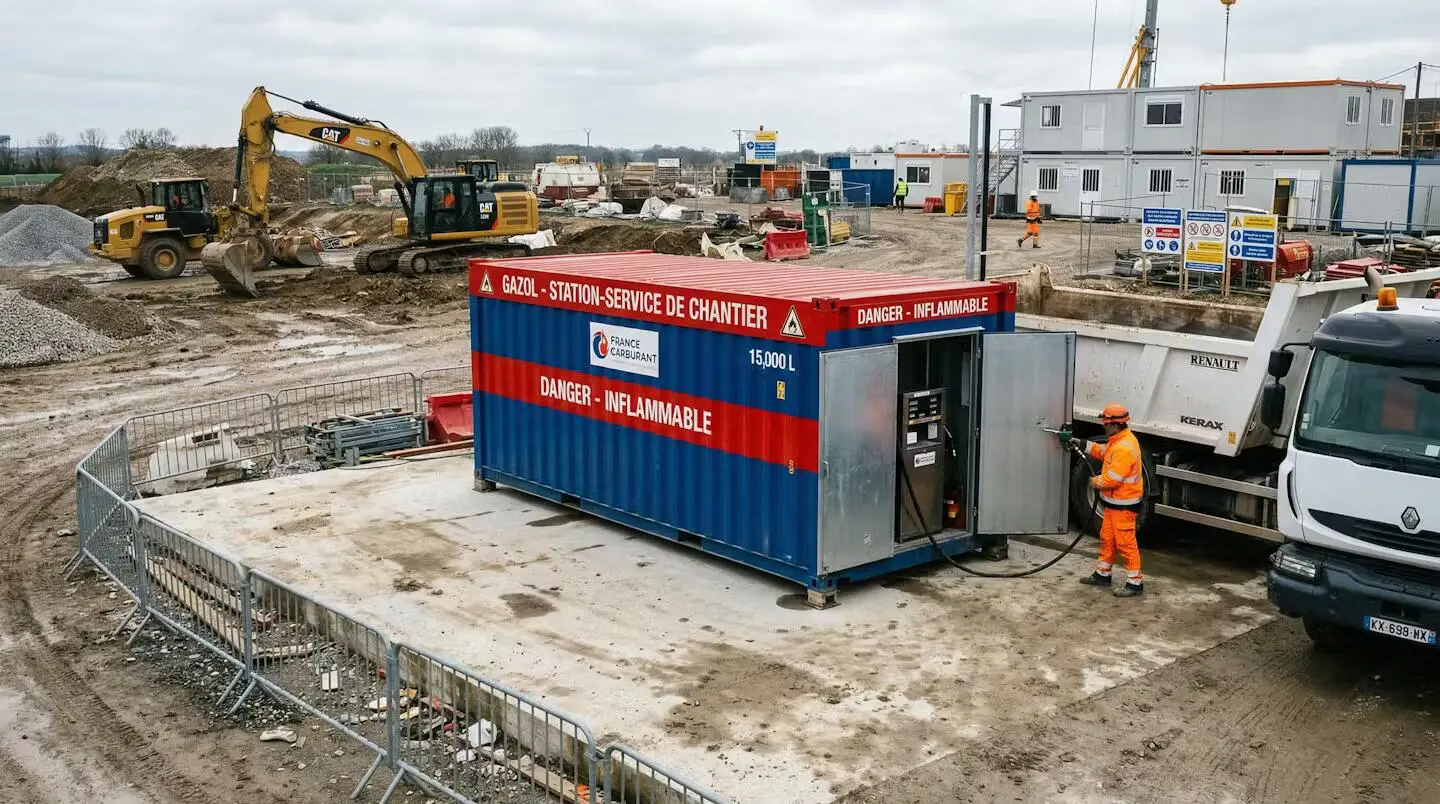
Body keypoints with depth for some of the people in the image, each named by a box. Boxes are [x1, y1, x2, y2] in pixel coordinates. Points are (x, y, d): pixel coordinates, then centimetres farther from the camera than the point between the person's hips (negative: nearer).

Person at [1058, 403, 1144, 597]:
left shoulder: (1125, 448, -26)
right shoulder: (1118, 440, 7)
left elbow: (1112, 479, -26)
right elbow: (1101, 451, 22)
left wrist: (1094, 481, -7)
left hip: (1124, 505, -11)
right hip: (1114, 501, 11)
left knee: (1126, 543, -5)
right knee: (1107, 538, 19)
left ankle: (1135, 583, 2)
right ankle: (1102, 574, 32)